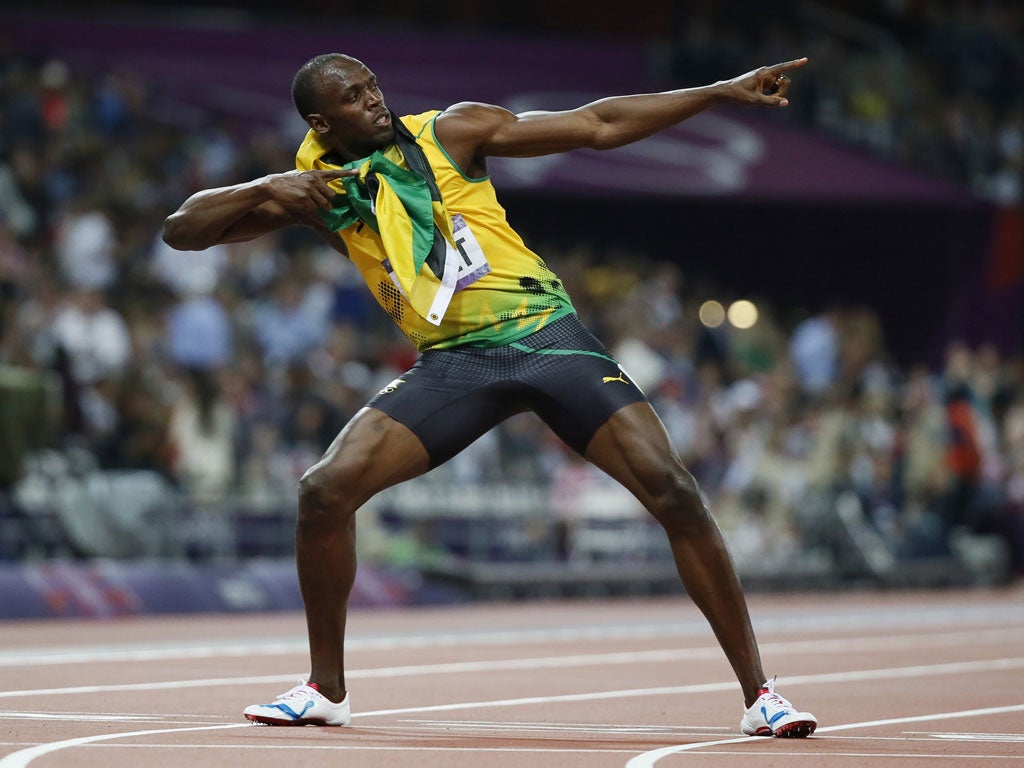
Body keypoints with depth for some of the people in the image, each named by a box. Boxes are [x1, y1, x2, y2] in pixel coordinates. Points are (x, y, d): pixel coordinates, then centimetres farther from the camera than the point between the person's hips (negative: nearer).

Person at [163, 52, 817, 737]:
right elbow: (182, 230, 5)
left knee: (673, 492, -15)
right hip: (452, 363, 2)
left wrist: (721, 92, -5)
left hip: (546, 335, -2)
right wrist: (265, 191, -13)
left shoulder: (450, 132, 0)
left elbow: (597, 125, 0)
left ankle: (758, 693, -7)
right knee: (325, 491, -14)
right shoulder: (315, 190, 6)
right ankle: (326, 688, 5)